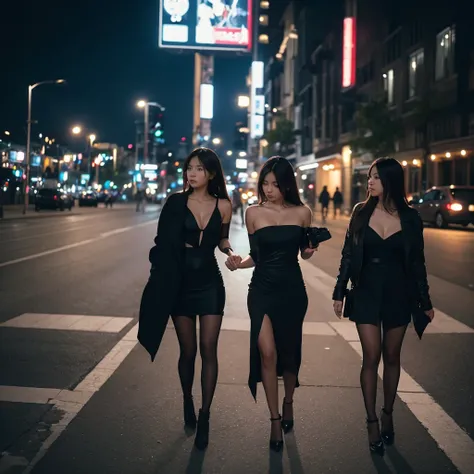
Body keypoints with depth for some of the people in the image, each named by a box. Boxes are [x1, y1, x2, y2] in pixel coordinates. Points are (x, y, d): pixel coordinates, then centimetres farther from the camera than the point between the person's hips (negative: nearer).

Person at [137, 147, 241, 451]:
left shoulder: (223, 206, -2)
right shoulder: (176, 202, -5)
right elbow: (162, 243, -1)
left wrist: (230, 251, -6)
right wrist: (162, 278, -7)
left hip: (209, 284, 1)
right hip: (180, 284, 0)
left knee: (208, 350, -2)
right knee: (188, 350, 8)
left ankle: (204, 417, 6)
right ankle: (187, 402, 33)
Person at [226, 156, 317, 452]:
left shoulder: (302, 212, -1)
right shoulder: (254, 213, -1)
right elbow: (256, 256, 5)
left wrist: (309, 250, -10)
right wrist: (238, 264, -13)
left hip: (292, 290, 1)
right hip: (262, 290, -1)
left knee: (289, 352, 13)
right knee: (267, 353, -12)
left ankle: (288, 402, 40)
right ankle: (275, 420, 3)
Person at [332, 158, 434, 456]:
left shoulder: (410, 218, -3)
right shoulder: (361, 212, -2)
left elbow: (417, 262, 3)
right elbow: (348, 255, 2)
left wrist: (425, 302, 6)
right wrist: (340, 292, 1)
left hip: (398, 295, 0)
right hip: (366, 293, 0)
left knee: (391, 357, 10)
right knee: (371, 357, -2)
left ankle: (388, 415, 26)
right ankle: (372, 423, 7)